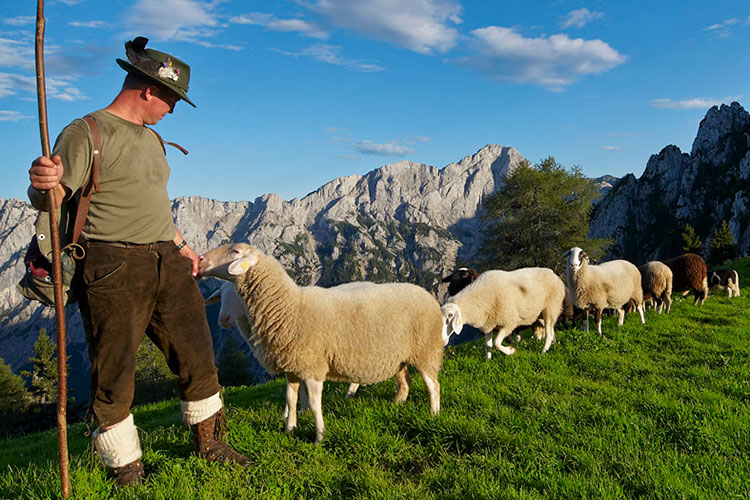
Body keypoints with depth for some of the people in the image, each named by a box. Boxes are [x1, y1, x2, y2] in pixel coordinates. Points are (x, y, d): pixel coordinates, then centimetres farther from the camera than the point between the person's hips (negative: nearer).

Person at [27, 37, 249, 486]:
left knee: (196, 355, 12)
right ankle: (126, 471, 18)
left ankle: (210, 443, 30)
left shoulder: (153, 139, 19)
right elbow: (52, 197, -17)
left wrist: (180, 245, 27)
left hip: (167, 263, 8)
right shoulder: (87, 133, -7)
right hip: (113, 266, -8)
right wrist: (42, 184, -40)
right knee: (115, 372, 1)